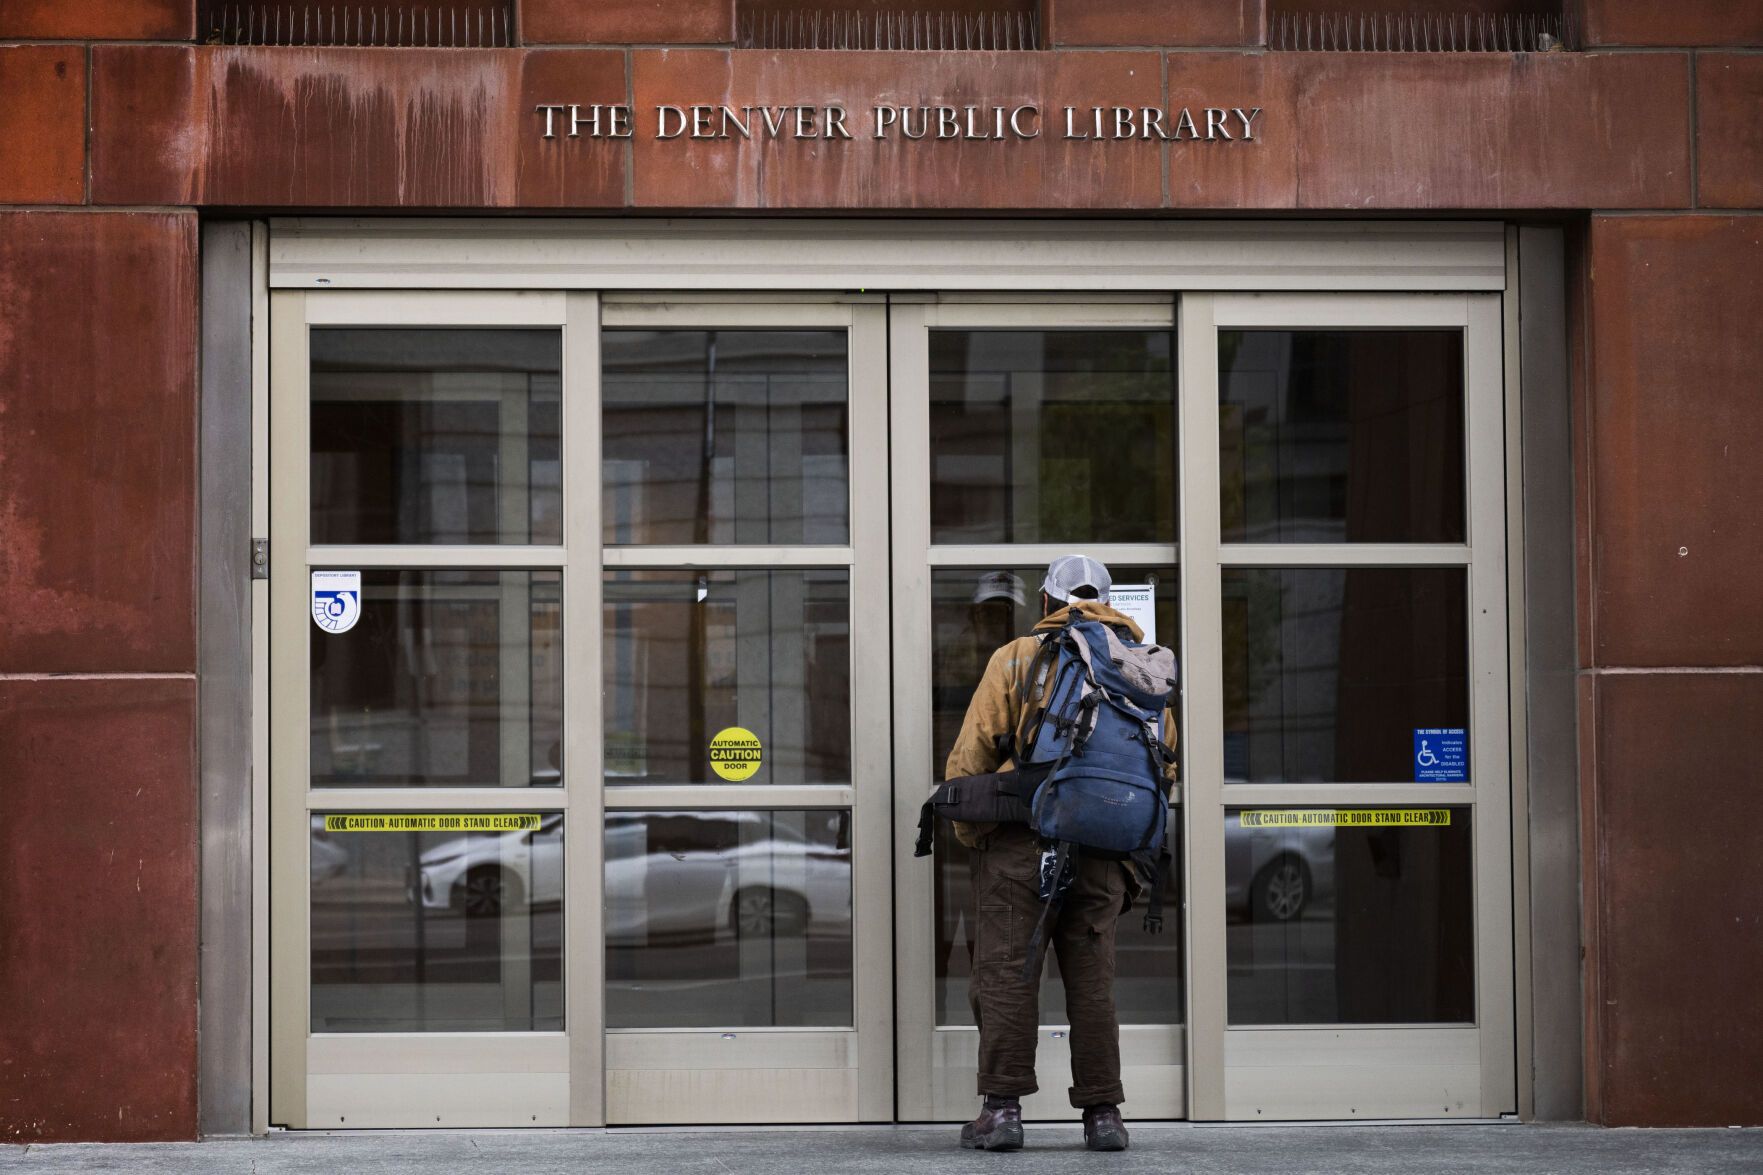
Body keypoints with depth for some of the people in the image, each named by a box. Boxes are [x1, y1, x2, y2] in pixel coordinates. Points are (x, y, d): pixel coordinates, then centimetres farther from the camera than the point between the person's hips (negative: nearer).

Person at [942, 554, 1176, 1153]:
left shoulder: (1016, 659, 5)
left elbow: (968, 760, 0)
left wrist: (969, 833, 13)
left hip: (1020, 840, -3)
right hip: (1100, 853, 3)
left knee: (1007, 973, -1)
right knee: (1092, 980, 8)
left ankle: (1003, 1108, -6)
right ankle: (1103, 1112, 6)